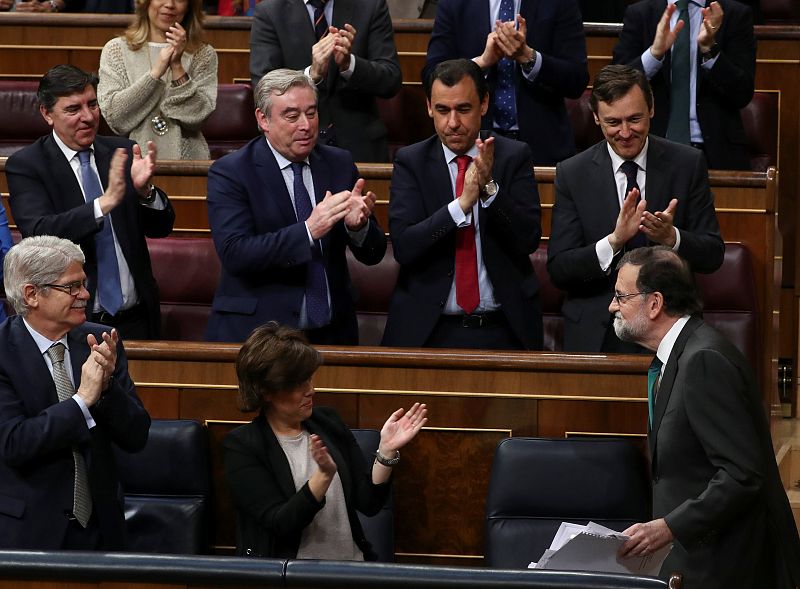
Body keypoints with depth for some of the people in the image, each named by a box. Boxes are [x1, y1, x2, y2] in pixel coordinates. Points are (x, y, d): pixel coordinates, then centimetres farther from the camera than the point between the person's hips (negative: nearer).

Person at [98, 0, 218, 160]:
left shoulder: (203, 55, 8)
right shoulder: (116, 50, 7)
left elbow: (196, 117, -3)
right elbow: (114, 117, -4)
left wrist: (177, 67, -10)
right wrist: (155, 73, -9)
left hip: (186, 160, 0)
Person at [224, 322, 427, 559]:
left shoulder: (327, 422, 12)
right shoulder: (241, 446, -2)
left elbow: (369, 503, 9)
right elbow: (280, 524, -12)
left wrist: (387, 450, -5)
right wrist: (324, 475, -22)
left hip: (353, 568, 5)